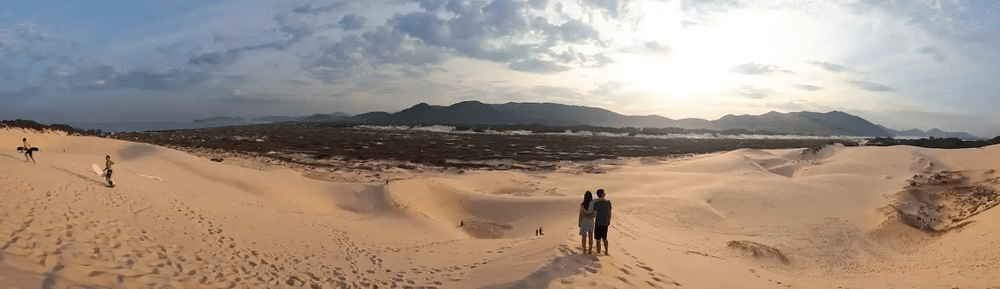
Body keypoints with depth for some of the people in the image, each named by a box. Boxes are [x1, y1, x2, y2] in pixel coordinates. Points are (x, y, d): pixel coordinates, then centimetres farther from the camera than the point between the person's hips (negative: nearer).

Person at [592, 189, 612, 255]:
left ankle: (598, 252, 16)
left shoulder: (596, 203, -18)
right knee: (605, 238, 21)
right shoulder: (608, 202, -4)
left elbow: (594, 214, -18)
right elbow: (610, 213, 5)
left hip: (598, 224, -5)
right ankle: (606, 252, 29)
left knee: (598, 239, 7)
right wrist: (609, 221, 18)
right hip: (605, 223, 5)